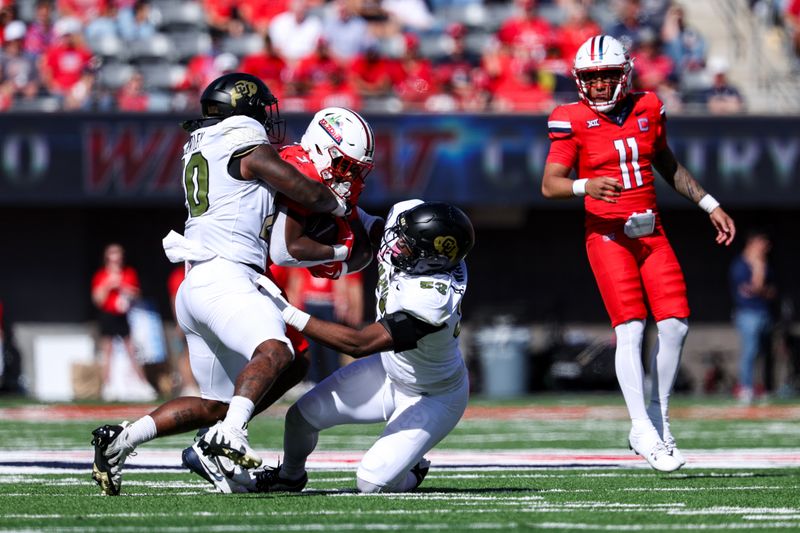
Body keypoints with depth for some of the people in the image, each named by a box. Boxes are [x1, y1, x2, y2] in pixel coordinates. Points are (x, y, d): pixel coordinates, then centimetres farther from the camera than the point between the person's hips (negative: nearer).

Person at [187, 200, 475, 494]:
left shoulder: (432, 299, -42)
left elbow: (358, 344, -39)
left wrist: (288, 313, -37)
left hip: (432, 399, -7)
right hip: (388, 369, 7)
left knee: (372, 483, -16)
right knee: (302, 416, 3)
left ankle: (411, 472, 20)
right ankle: (289, 476, 35)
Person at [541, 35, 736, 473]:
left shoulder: (648, 109, 8)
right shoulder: (573, 121, -5)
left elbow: (668, 167, 22)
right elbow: (550, 184, -12)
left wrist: (710, 206, 22)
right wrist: (586, 186, -31)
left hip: (651, 231, 4)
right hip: (608, 235, -4)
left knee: (674, 325, -4)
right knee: (630, 329, -14)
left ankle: (657, 418, 11)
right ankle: (643, 432, -13)